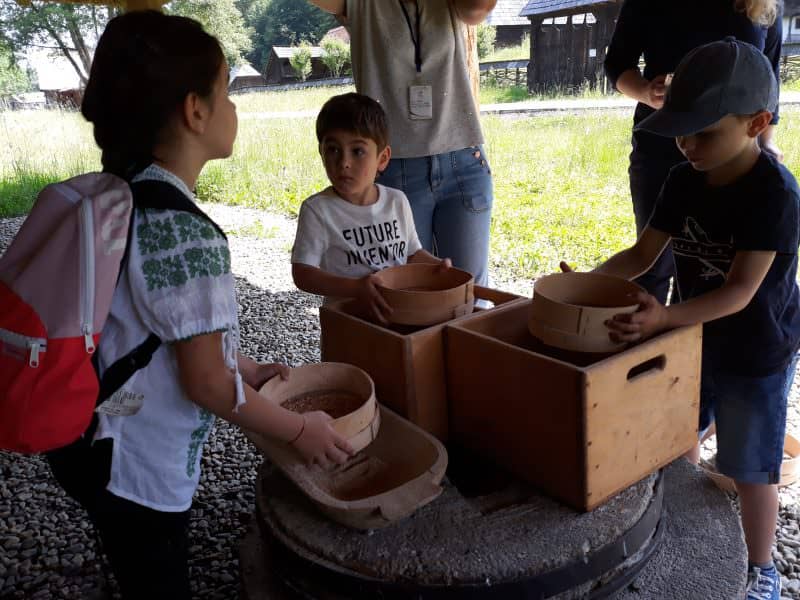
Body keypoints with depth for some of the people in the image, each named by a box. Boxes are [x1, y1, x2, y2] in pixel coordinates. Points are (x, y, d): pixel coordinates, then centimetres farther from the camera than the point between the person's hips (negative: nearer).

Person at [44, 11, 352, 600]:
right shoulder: (188, 232, -29)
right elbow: (208, 384, -23)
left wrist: (247, 367, 14)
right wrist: (300, 429, -9)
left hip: (96, 440, 8)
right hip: (136, 465, -8)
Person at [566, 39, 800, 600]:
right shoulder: (683, 181, -6)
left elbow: (741, 290, -31)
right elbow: (642, 254, -3)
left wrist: (665, 317, -45)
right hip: (694, 339, 7)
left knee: (750, 469, 7)